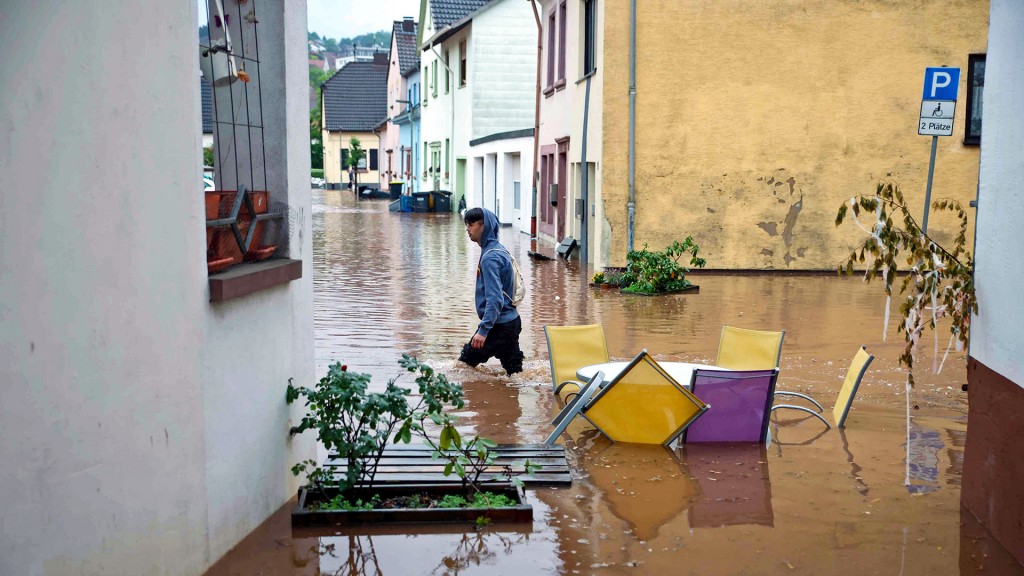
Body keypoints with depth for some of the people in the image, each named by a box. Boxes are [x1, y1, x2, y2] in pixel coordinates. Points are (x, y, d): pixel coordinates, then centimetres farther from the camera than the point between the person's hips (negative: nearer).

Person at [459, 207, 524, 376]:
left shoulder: (490, 257, -20)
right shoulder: (499, 250, 11)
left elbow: (495, 299, -27)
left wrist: (483, 330, -31)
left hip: (499, 326, -10)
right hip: (511, 321, 10)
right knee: (514, 371, 14)